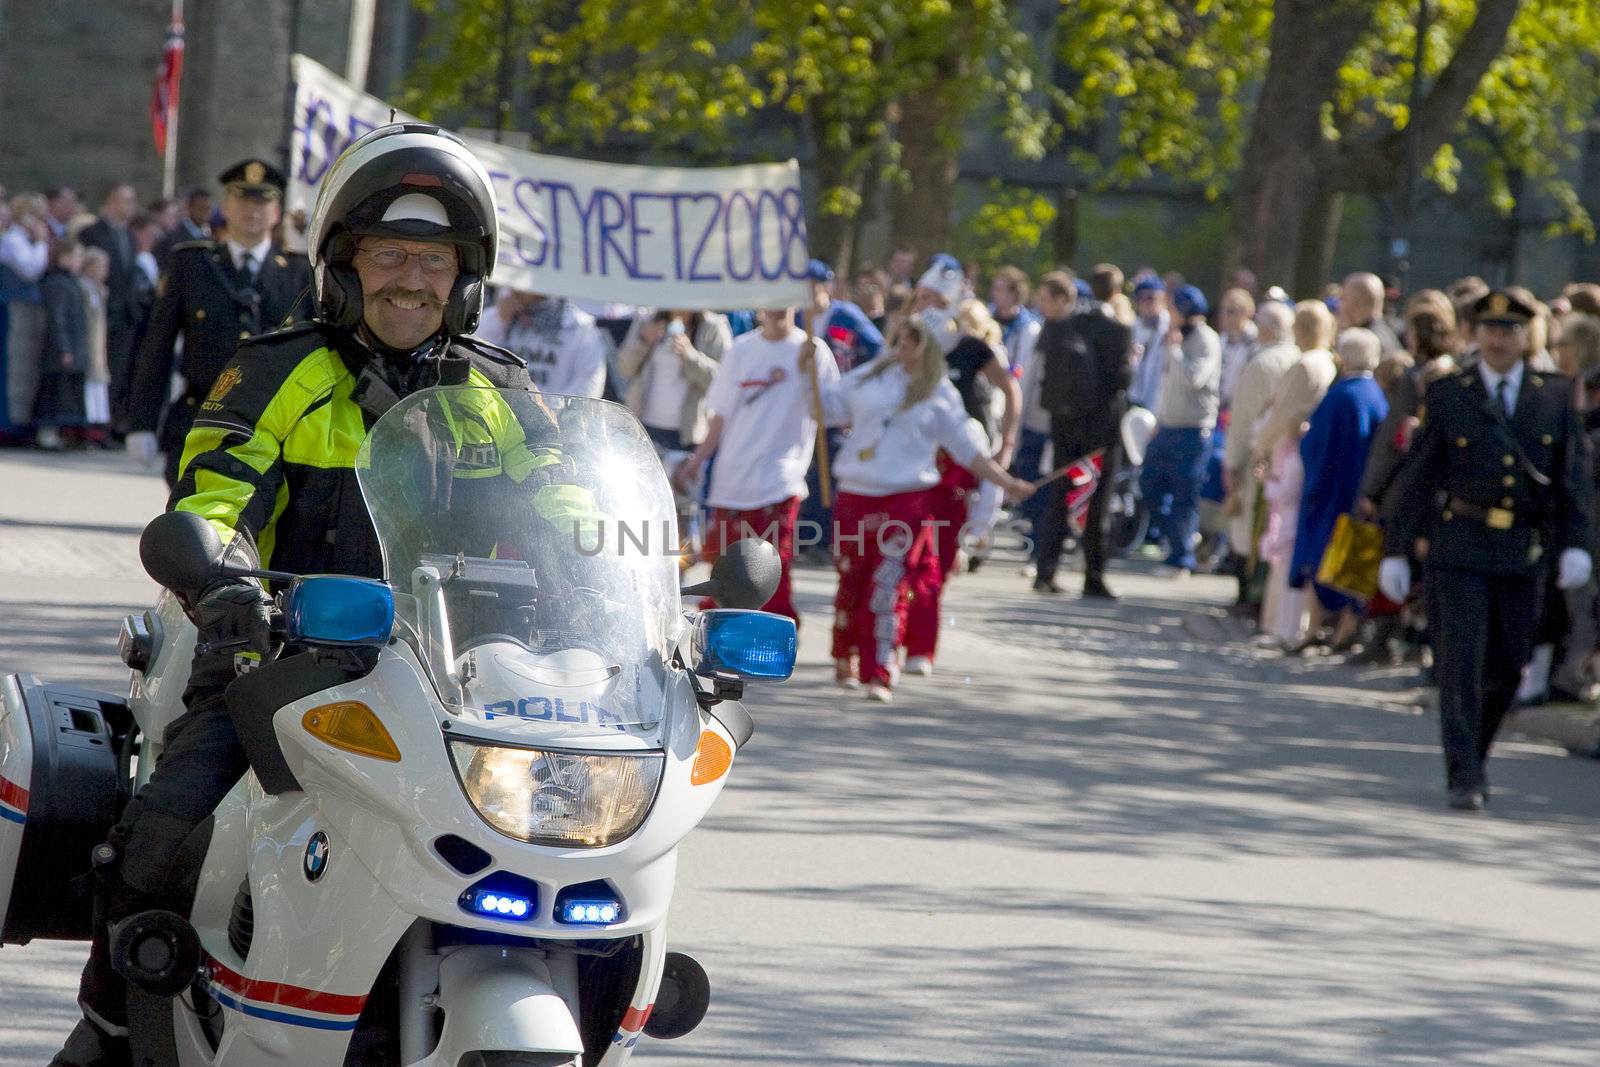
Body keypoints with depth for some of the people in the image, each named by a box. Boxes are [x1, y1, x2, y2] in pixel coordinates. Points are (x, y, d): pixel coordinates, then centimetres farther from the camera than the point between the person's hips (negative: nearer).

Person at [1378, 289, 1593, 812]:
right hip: (1458, 548, -2)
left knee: (1507, 666, 9)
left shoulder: (1556, 397, 6)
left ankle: (1473, 755, 30)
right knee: (1461, 663, -8)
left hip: (1523, 553, 2)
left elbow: (1572, 475, 4)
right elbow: (1416, 476, 3)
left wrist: (1575, 543, -7)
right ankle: (1464, 777, -5)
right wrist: (1396, 550, 1)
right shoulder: (1445, 396, 2)